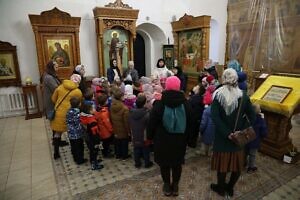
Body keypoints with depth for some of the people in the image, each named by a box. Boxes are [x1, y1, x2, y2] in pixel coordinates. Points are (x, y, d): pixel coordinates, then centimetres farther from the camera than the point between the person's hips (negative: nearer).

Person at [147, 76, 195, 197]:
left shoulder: (159, 103, -15)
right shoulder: (184, 103, -6)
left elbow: (152, 122, -8)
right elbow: (190, 123, 1)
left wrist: (150, 136, 7)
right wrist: (190, 140, 11)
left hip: (162, 140, -2)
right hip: (179, 140, 3)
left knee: (164, 163, 15)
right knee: (177, 163, 18)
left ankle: (167, 186, 30)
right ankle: (175, 186, 32)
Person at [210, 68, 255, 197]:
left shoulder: (218, 96, -13)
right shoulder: (243, 96, -5)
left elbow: (215, 117, -22)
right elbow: (252, 116, -5)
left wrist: (226, 133, -18)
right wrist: (242, 131, -5)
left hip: (222, 136, -2)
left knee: (222, 162, 14)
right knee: (237, 163, 19)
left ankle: (221, 188, 31)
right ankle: (230, 188, 34)